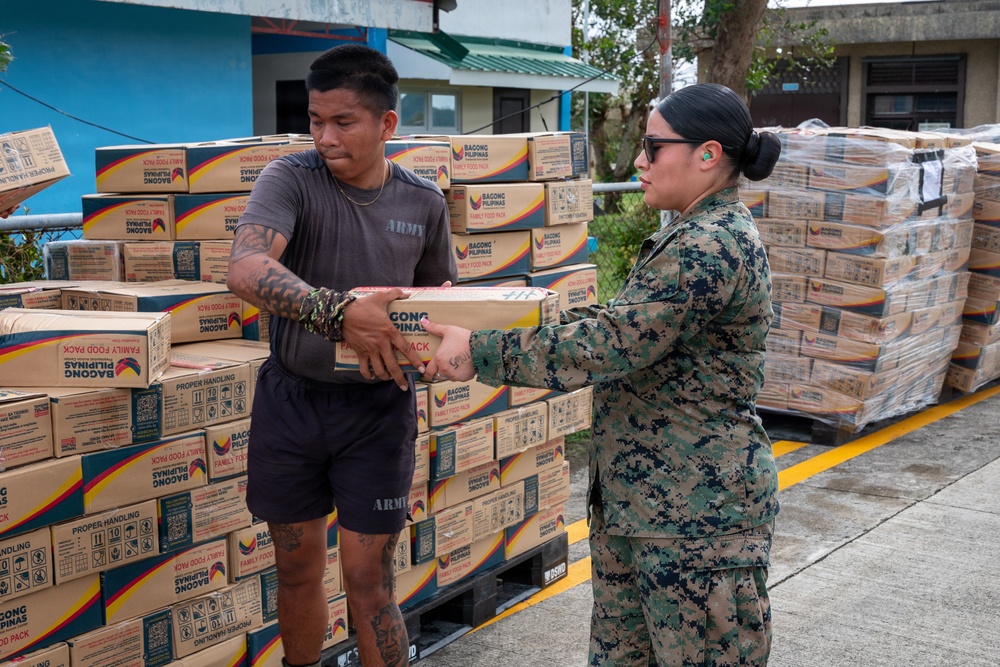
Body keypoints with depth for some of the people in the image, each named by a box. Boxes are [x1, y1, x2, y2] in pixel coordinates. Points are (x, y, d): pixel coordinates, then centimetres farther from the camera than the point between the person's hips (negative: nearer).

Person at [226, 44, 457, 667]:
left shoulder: (424, 203, 0)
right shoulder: (291, 179, -9)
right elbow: (245, 268, -29)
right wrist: (340, 312, -42)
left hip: (378, 407, 0)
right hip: (291, 399, 0)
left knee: (369, 581, 3)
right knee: (298, 570, 14)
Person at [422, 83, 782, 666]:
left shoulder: (711, 246, -21)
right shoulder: (703, 234, 13)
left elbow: (613, 344, -26)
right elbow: (635, 325, 18)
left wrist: (481, 353, -20)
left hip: (697, 509, -10)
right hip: (638, 497, 11)